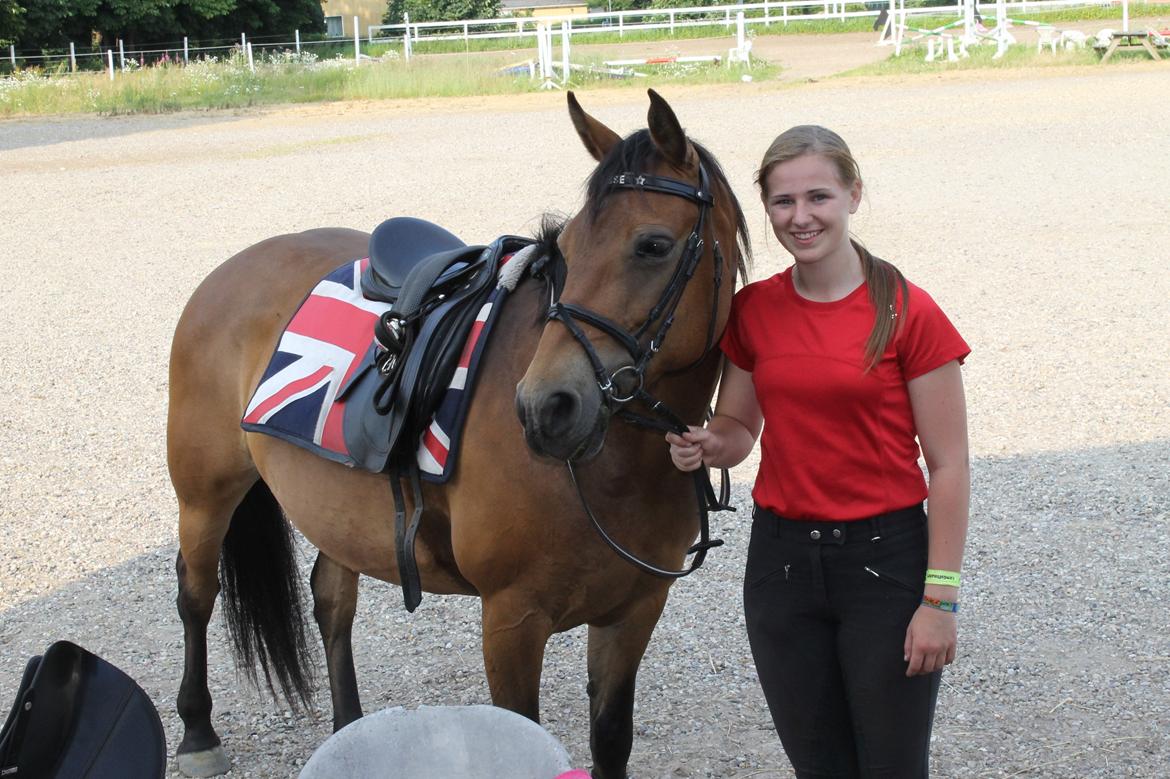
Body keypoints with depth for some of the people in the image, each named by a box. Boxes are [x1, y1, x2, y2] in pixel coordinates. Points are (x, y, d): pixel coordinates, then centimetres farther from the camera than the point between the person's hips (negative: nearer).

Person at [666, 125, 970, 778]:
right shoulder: (753, 311, 2)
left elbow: (949, 466, -10)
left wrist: (940, 598, -13)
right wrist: (709, 447, -10)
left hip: (884, 557, -4)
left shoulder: (910, 314, -11)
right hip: (780, 556, 4)